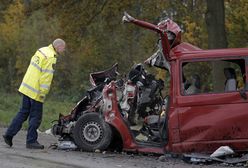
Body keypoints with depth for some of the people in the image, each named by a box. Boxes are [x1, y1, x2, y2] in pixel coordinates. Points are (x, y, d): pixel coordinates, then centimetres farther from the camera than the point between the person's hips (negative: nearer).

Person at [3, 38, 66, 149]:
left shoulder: (41, 51, 11)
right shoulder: (51, 58, -16)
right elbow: (46, 77, -21)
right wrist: (43, 93, -17)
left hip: (26, 87, 9)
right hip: (36, 91, -9)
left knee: (23, 112, 16)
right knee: (35, 116, 1)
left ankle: (9, 134, 14)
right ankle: (31, 141, 6)